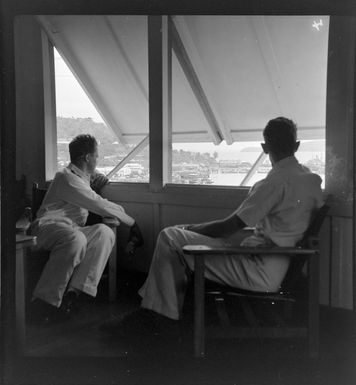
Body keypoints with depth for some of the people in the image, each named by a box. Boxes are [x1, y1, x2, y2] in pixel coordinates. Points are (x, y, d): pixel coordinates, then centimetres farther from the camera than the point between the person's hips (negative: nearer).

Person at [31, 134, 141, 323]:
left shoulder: (85, 176, 21)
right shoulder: (67, 178, -9)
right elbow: (100, 206, -13)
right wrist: (130, 221, -5)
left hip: (73, 229, 8)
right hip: (49, 225, -7)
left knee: (104, 233, -24)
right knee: (76, 239, -41)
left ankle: (74, 290, -33)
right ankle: (45, 299, -32)